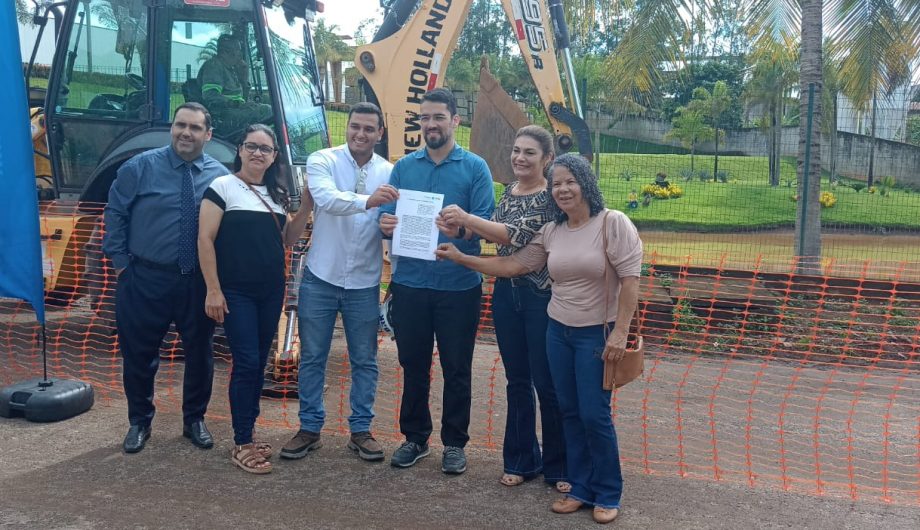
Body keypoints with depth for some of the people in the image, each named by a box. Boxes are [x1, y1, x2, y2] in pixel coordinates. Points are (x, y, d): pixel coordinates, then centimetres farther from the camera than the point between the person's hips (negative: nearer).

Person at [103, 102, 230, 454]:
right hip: (145, 280, -1)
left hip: (200, 282, 1)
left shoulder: (220, 175, 1)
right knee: (139, 354, 9)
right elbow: (115, 213, 2)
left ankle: (195, 420, 32)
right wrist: (121, 262, -2)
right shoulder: (141, 167, -3)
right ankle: (139, 422, 30)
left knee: (199, 353, 13)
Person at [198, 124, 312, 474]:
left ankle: (248, 434, 21)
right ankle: (241, 445, 1)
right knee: (246, 363, -8)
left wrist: (307, 205, 2)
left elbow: (288, 240, 15)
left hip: (272, 292, 6)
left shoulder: (277, 194, 13)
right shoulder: (223, 187, -5)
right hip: (236, 292, -6)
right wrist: (213, 290, -14)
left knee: (259, 364, 10)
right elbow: (205, 239, -8)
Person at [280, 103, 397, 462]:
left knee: (364, 360, 10)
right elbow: (327, 198, -27)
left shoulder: (389, 172, 1)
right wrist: (367, 201, -44)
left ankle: (360, 430, 24)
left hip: (364, 282, 2)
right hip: (321, 277, -1)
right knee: (312, 357, 9)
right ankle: (309, 428, 23)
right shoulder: (323, 160, -7)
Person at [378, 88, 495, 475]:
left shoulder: (475, 168, -2)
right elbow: (387, 216, 5)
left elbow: (486, 224, -10)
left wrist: (460, 229, -31)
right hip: (409, 284, 3)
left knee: (456, 368, 7)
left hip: (459, 286, -3)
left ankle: (454, 442, 22)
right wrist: (385, 223, -19)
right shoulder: (404, 167, 8)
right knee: (413, 364, 13)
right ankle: (415, 437, 29)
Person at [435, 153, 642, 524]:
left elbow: (630, 279, -15)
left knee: (594, 415, -2)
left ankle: (608, 495, 16)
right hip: (558, 331, 6)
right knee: (570, 412, 11)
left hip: (598, 334, -6)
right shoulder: (550, 232, 5)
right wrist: (462, 258, 3)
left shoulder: (613, 223, -12)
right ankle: (581, 488, 25)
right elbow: (514, 264, 7)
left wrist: (619, 333, -20)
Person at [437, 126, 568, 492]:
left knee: (548, 384, 3)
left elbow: (518, 234, -25)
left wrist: (467, 219, -31)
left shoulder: (552, 197, -13)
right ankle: (521, 460, 28)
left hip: (542, 297, -6)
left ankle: (559, 466, 19)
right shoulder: (508, 192, 9)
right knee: (517, 382, 14)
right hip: (507, 293, 6)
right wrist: (460, 225, 3)